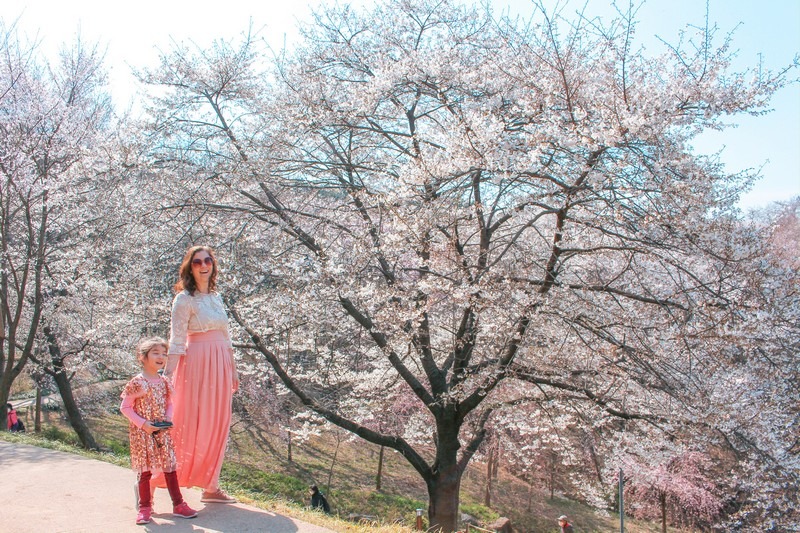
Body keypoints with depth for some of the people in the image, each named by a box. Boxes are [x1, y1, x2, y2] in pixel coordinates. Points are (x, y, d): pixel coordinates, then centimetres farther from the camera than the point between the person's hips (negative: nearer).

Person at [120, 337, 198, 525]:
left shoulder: (164, 382, 6)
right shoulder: (137, 383, -11)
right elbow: (125, 407, -8)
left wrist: (168, 419, -2)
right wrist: (142, 423, -16)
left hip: (162, 432, 5)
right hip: (142, 434, -5)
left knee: (170, 467, 7)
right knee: (145, 470, 1)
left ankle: (178, 504, 15)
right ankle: (145, 508, 16)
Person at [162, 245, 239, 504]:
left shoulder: (216, 297, 14)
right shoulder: (185, 299, -6)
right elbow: (177, 340, -12)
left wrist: (233, 371, 19)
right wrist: (168, 375, -19)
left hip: (220, 365, 7)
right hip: (197, 363, -7)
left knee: (217, 425, 9)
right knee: (191, 424, -4)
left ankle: (211, 486, 19)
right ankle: (149, 482, 8)